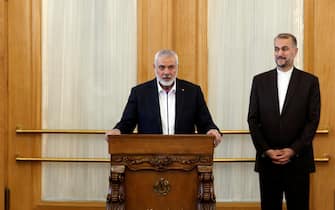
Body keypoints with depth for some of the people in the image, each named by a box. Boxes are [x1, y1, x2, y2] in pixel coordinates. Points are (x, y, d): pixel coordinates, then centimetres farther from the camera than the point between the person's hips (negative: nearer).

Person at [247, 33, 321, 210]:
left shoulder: (310, 81, 3)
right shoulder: (260, 81, 8)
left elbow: (313, 120, -2)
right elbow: (253, 119, 5)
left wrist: (293, 150, -11)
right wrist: (266, 150, -6)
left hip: (298, 160, -1)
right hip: (267, 159, 2)